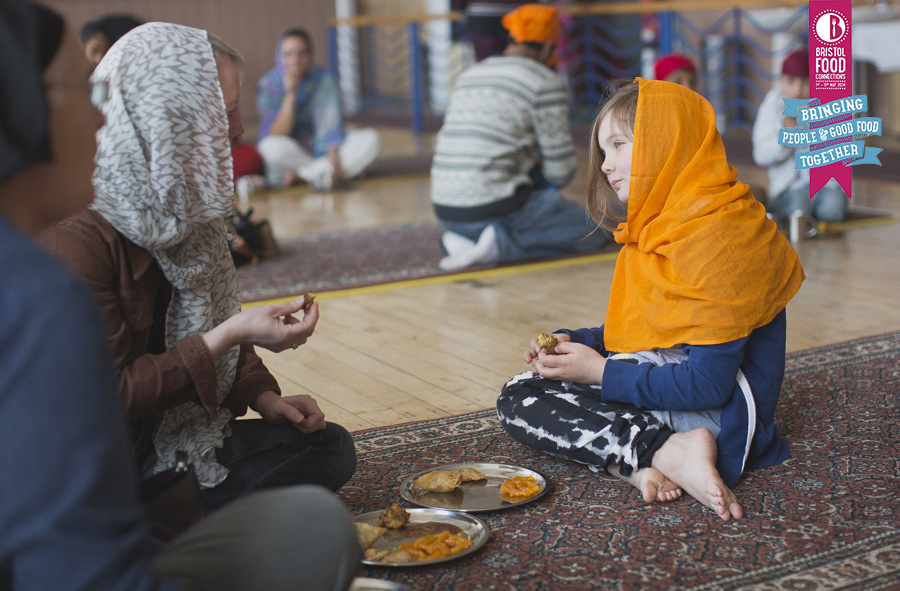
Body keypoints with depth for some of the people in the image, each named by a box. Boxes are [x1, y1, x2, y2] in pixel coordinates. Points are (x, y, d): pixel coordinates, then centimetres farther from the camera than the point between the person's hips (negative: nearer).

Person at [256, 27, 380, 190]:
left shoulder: (323, 80, -6)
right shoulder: (268, 84, -11)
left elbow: (331, 126, -12)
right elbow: (276, 136, -18)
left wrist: (334, 163, -27)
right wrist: (290, 95, -25)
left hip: (322, 150, 3)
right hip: (290, 156, -3)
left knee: (370, 139, -20)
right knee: (272, 146, -37)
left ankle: (298, 176, -24)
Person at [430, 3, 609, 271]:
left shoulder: (468, 76, 17)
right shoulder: (546, 82, -4)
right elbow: (561, 171, -5)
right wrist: (545, 172, 21)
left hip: (445, 210, 7)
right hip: (494, 206, -7)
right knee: (594, 232, 9)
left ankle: (466, 238, 6)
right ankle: (499, 244, -11)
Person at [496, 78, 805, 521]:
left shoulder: (716, 240, -22)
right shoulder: (662, 226, 10)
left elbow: (707, 384, -25)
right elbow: (636, 333, 17)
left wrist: (602, 373, -16)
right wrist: (571, 343, -1)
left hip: (716, 418, -11)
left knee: (521, 404, -11)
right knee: (517, 395, 4)